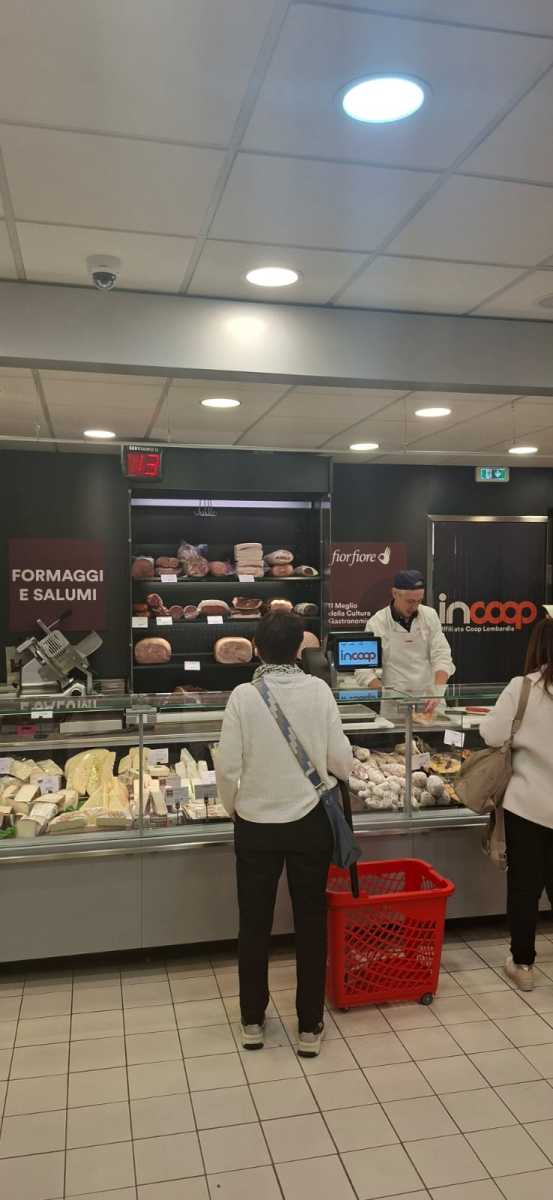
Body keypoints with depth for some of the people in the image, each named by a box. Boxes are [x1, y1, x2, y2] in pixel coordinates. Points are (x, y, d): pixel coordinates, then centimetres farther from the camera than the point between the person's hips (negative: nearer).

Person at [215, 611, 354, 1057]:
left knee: (254, 924, 16)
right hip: (310, 821, 1)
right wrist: (341, 768, 17)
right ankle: (310, 1027, 25)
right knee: (311, 924, 15)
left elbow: (227, 767, -11)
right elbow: (342, 760, -7)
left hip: (256, 824, 0)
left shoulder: (244, 695, -13)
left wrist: (233, 807, 8)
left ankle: (252, 1022, 31)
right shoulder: (318, 690, -10)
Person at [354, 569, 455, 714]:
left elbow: (441, 656, 0)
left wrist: (437, 693, -15)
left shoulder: (430, 615, 4)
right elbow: (364, 672, -7)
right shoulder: (376, 623, -5)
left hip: (430, 699, 2)